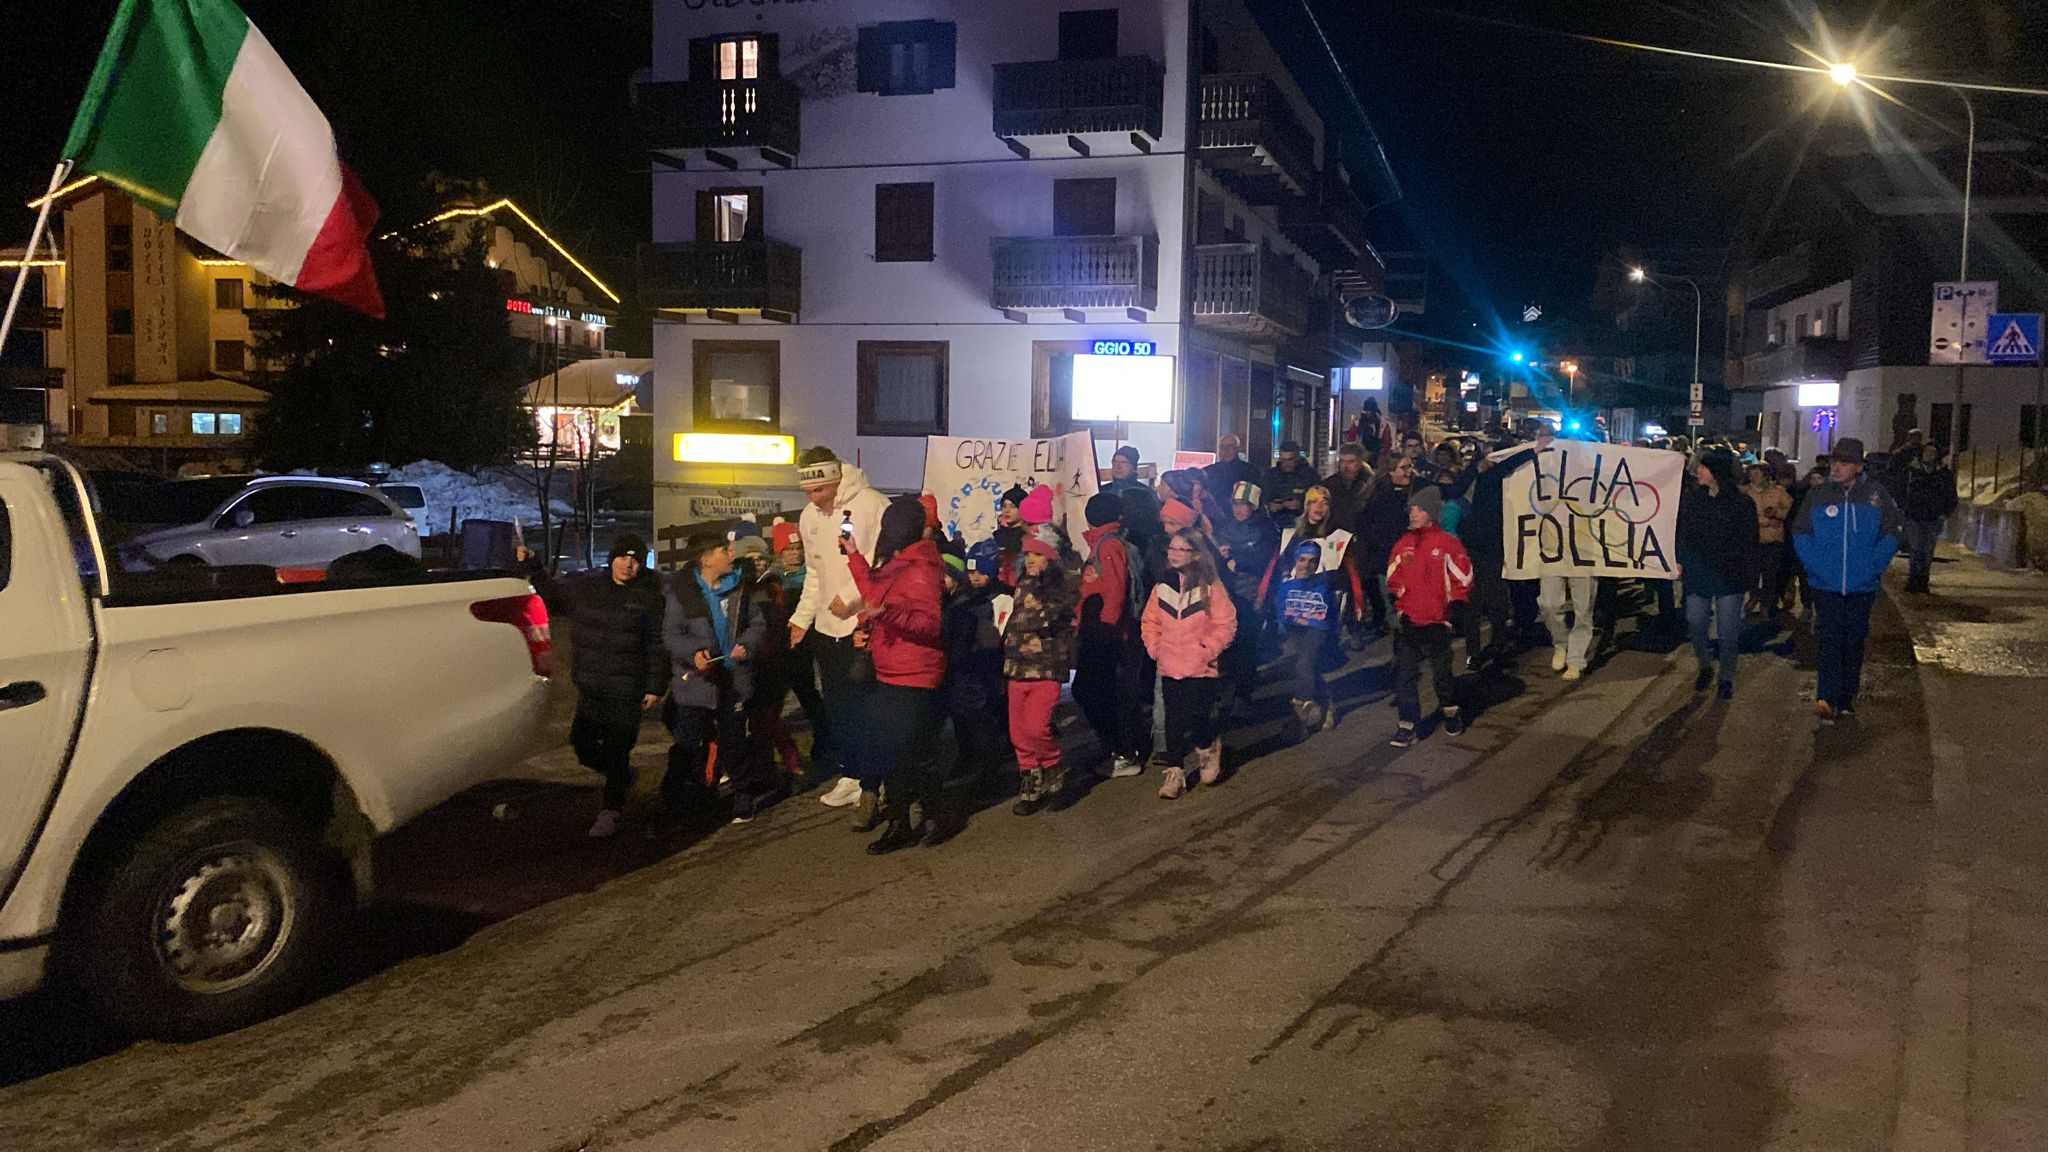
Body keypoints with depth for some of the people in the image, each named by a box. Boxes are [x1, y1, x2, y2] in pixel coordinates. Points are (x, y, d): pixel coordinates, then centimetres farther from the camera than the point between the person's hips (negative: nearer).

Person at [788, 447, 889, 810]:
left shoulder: (871, 504, -12)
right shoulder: (809, 516, 11)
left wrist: (850, 596, -21)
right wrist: (801, 618, 12)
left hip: (866, 623, -7)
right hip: (827, 626, 7)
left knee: (864, 705, -3)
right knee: (837, 706, 11)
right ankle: (852, 775, 23)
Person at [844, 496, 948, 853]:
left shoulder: (920, 570, -16)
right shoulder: (895, 565, 14)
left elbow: (931, 624, -23)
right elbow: (875, 593, 30)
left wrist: (888, 612, -36)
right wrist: (853, 554, 28)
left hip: (913, 680, -10)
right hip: (888, 677, 10)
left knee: (906, 756, -6)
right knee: (886, 756, 11)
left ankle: (934, 818, 10)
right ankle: (899, 823, 19)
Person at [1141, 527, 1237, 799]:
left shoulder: (1211, 589, -7)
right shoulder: (1161, 588, 5)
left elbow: (1226, 624, -7)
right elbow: (1150, 622, 14)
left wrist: (1207, 651, -11)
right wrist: (1155, 647, 2)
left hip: (1200, 669, -4)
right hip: (1169, 667, 4)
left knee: (1196, 718, -5)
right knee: (1173, 722, 4)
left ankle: (1209, 747, 26)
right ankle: (1174, 772, 11)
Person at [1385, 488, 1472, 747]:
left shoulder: (1447, 543, -8)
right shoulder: (1403, 543, 4)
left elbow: (1463, 578, -2)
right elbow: (1393, 578, 15)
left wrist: (1450, 605, -2)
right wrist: (1399, 606, 9)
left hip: (1437, 621, -3)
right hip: (1408, 620, 3)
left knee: (1442, 668, 11)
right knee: (1405, 672, -1)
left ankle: (1451, 711, 34)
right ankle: (1407, 724, 2)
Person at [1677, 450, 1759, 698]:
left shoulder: (1742, 502, -7)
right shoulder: (1690, 496, 0)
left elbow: (1750, 543, -3)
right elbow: (1680, 531, 7)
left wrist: (1748, 579, -5)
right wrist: (1678, 559, -3)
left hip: (1729, 576, -3)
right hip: (1697, 573, 3)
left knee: (1728, 631, 4)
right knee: (1695, 625, 6)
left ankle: (1727, 678, 20)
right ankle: (1705, 667, 30)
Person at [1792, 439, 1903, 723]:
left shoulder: (1876, 495, -1)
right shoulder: (1817, 496, 1)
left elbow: (1890, 537, 1)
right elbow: (1800, 535, 3)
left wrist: (1871, 568, -9)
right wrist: (1815, 567, -9)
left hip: (1862, 587, 1)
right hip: (1825, 585, -1)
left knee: (1854, 642, 10)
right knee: (1830, 640, -8)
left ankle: (1846, 698, 21)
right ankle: (1827, 697, -10)